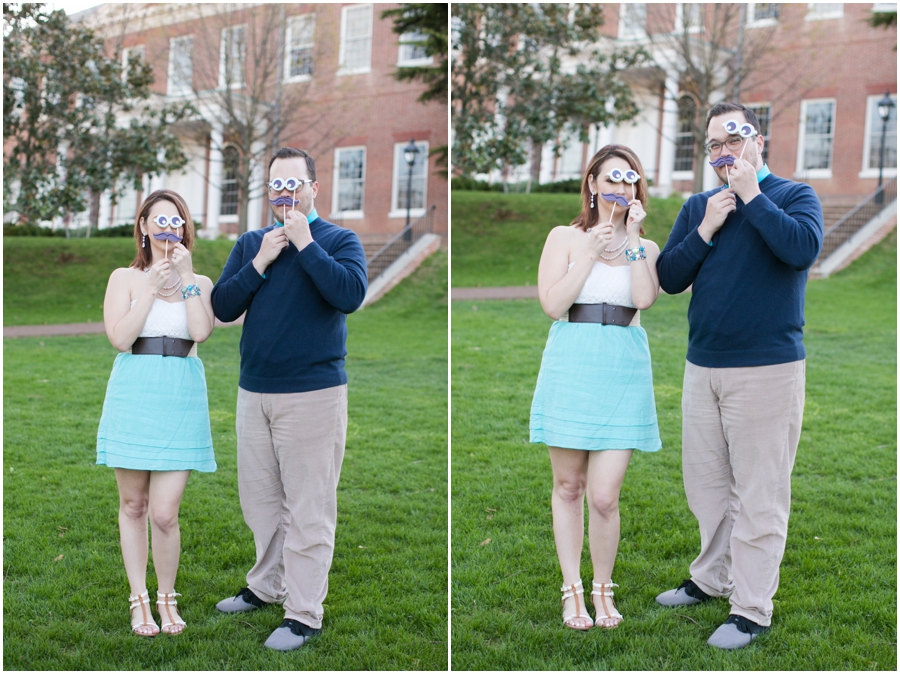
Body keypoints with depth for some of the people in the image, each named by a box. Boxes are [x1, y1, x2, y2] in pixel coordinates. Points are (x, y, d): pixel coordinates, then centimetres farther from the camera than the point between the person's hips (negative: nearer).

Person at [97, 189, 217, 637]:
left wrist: (186, 275, -7)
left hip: (180, 399, 0)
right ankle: (139, 600, 22)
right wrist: (153, 287, -9)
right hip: (132, 396, 0)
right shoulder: (125, 278, 6)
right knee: (133, 506, 8)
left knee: (164, 514, -5)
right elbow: (119, 337, -8)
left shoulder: (200, 283, 10)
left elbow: (201, 331, -9)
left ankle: (167, 597, 17)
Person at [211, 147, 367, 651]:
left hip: (313, 394, -5)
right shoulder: (251, 243, 11)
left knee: (308, 509, -2)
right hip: (254, 391, 6)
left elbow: (351, 295, -22)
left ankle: (305, 613, 6)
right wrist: (261, 262, -9)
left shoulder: (339, 240, -3)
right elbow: (223, 307, 3)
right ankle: (267, 585, 33)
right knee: (259, 497, 16)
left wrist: (305, 243, -18)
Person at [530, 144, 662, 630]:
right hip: (570, 366, 0)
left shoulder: (647, 248, 13)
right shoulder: (565, 238, 7)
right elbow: (552, 303, -6)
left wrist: (632, 236, -6)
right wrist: (591, 252, -7)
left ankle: (603, 588, 16)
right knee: (568, 486, 7)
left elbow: (644, 298, -8)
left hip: (622, 371, 1)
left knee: (604, 496, -5)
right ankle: (572, 590, 20)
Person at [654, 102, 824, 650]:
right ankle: (712, 578, 32)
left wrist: (751, 194, -16)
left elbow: (803, 249, -23)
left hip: (767, 369, -5)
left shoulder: (793, 195, -2)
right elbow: (669, 278, 5)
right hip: (702, 367, 6)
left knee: (758, 495, -2)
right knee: (706, 482, 15)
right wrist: (706, 229, -8)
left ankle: (753, 610, 5)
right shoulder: (697, 206, 12)